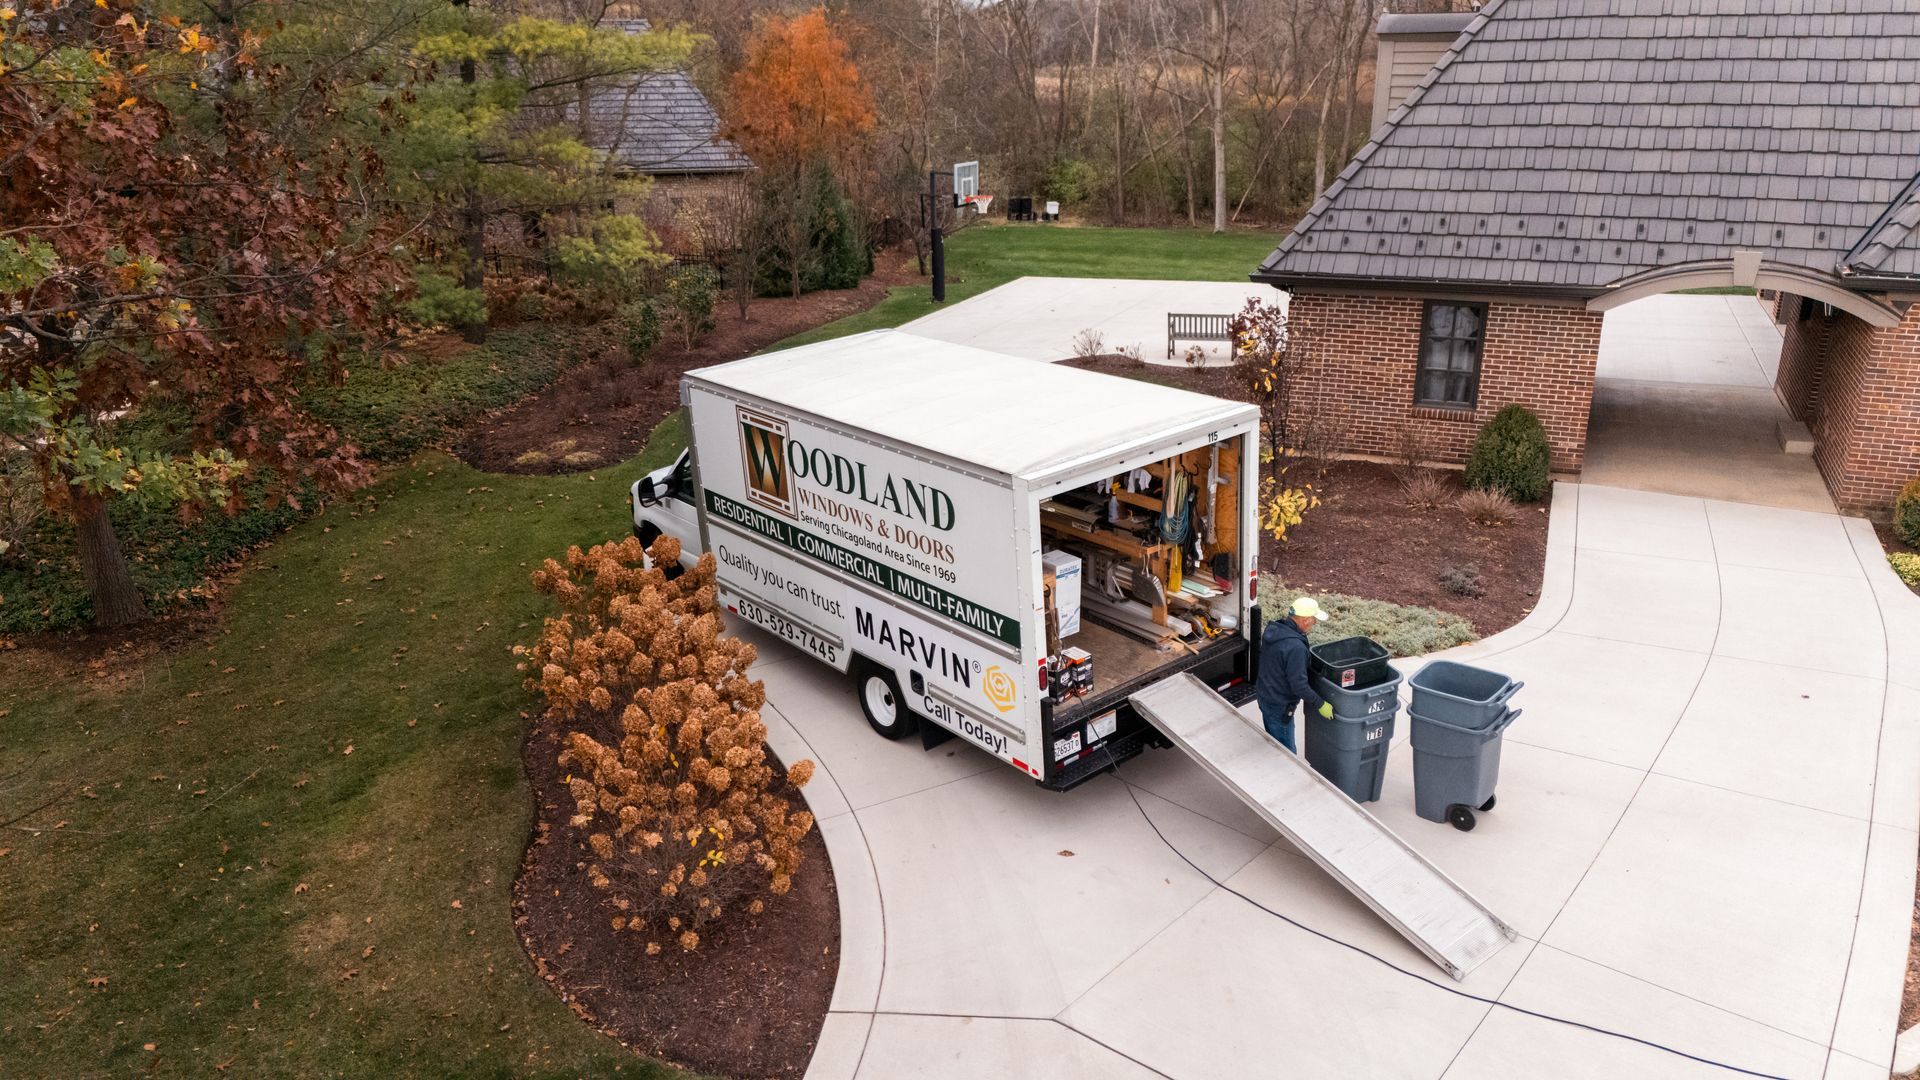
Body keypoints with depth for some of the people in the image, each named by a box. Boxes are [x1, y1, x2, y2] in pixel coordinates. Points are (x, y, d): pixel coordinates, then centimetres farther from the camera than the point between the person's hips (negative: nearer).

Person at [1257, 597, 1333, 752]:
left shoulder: (1272, 629, -3)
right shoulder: (1295, 647, -32)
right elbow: (1299, 685, -27)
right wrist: (1320, 705, -14)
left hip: (1264, 695, 9)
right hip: (1279, 707, -9)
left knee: (1273, 740, 26)